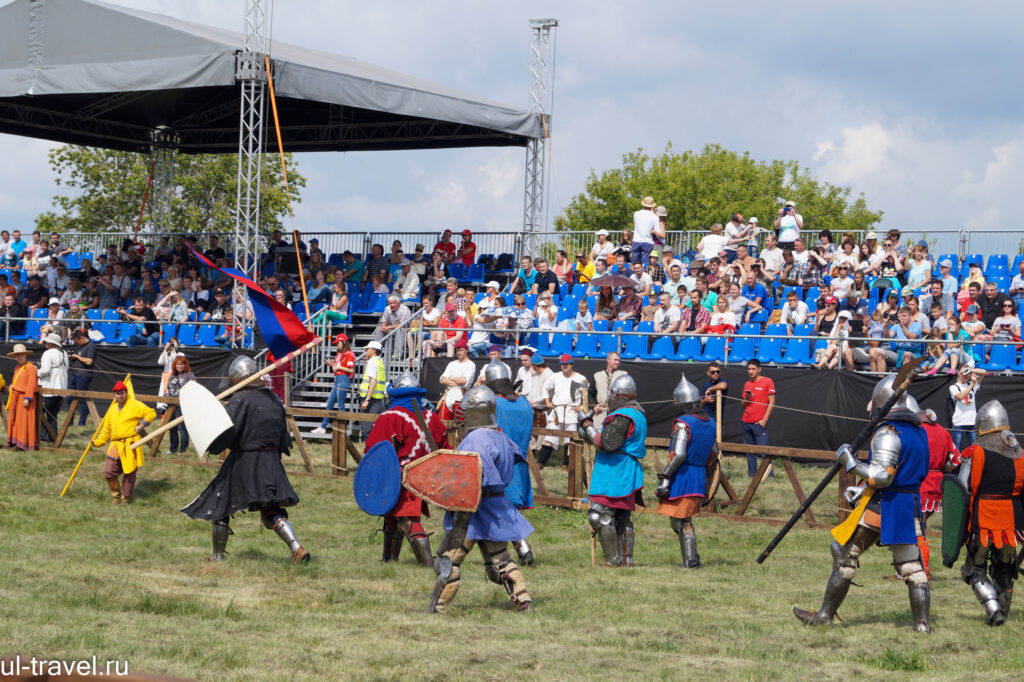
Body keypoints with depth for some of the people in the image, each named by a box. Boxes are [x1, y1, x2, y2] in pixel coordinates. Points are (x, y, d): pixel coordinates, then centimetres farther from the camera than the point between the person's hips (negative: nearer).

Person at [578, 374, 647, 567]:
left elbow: (607, 443, -23)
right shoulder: (638, 413, 16)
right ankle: (626, 559, 16)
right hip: (629, 471, 11)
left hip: (614, 472, -11)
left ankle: (613, 560, -10)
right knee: (622, 518, 15)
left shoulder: (622, 417, -16)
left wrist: (589, 427, -10)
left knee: (600, 515, -9)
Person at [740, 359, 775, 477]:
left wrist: (764, 420, -10)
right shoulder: (747, 384, 17)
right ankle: (752, 475, 8)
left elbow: (771, 403, -4)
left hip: (759, 423, -6)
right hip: (746, 423, 6)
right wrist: (746, 399, -1)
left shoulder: (767, 382, 0)